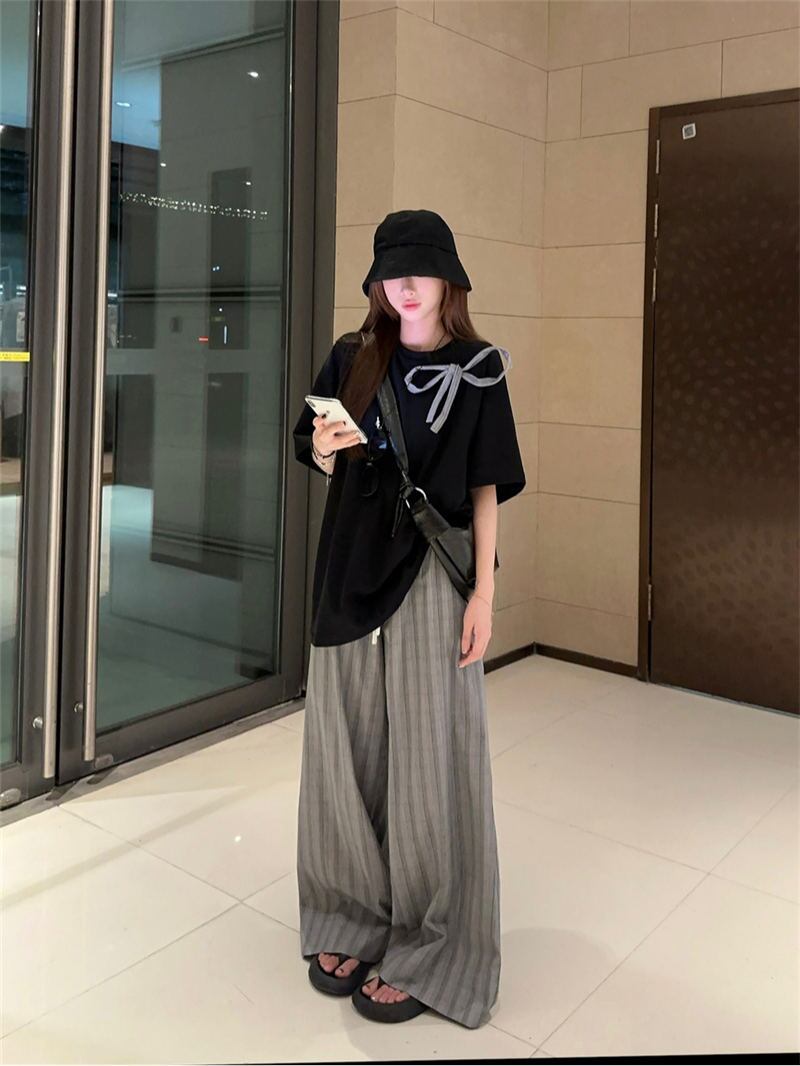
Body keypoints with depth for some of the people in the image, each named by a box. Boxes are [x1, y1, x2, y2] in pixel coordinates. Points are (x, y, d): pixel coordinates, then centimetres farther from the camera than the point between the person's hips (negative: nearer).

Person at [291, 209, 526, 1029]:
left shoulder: (477, 369, -1)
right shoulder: (352, 359, 7)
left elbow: (485, 488, -1)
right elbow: (320, 459, 13)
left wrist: (483, 593, -8)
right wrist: (325, 447, -11)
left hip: (431, 573, -3)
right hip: (352, 568, 3)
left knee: (427, 755, 0)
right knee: (349, 745, 7)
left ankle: (428, 951, 14)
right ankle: (353, 921, 24)